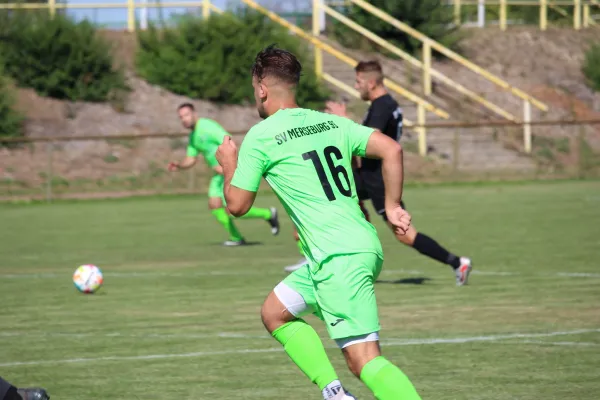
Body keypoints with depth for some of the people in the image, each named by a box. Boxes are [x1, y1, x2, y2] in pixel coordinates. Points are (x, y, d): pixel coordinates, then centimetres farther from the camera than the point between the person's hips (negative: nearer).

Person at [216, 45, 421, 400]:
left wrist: (229, 165, 21)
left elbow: (237, 205, 4)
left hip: (340, 259, -8)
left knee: (364, 360, -13)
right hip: (365, 246, 8)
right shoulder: (331, 122, 15)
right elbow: (391, 149, 4)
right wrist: (393, 206, 9)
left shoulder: (261, 136, -2)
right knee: (275, 312, 21)